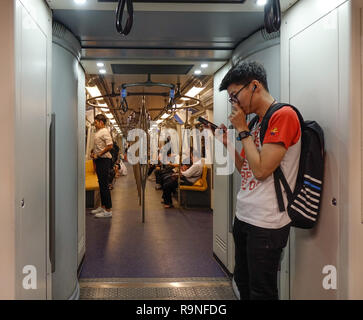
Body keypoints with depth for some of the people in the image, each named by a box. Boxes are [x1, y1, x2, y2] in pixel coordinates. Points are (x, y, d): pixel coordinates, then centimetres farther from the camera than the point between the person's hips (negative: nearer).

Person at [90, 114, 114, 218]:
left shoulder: (105, 132, -12)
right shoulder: (98, 132, 18)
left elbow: (110, 146, -22)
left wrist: (98, 155, -18)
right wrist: (94, 154, 10)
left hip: (104, 160, -10)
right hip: (99, 160, 10)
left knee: (104, 185, -10)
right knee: (101, 184, 14)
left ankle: (108, 210, -7)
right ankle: (103, 206, 23)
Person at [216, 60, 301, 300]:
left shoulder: (283, 115, -14)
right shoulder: (256, 122, 13)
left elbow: (260, 170, -22)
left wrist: (242, 130, -12)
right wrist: (228, 144, 6)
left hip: (266, 224, -9)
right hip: (243, 217, 9)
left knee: (261, 292, 5)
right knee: (243, 283, 21)